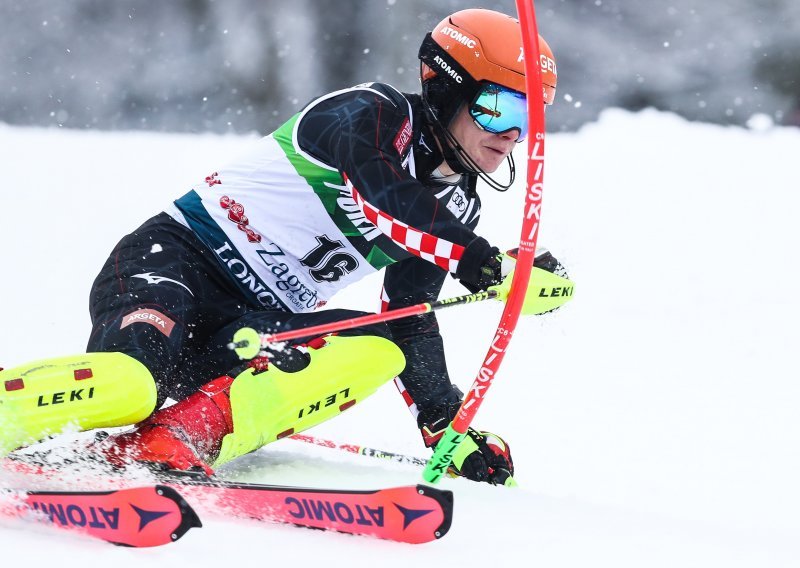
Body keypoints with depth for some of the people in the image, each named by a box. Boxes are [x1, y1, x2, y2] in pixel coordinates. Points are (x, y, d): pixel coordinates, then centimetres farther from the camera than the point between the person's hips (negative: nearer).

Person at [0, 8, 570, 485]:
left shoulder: (455, 208, 13)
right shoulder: (378, 112, -9)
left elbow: (412, 320, 21)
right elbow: (382, 197, -30)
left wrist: (448, 427, 15)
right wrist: (486, 261, -34)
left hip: (260, 327, 8)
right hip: (176, 257, -8)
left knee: (378, 350, -21)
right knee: (128, 387, -37)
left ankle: (178, 437, -28)